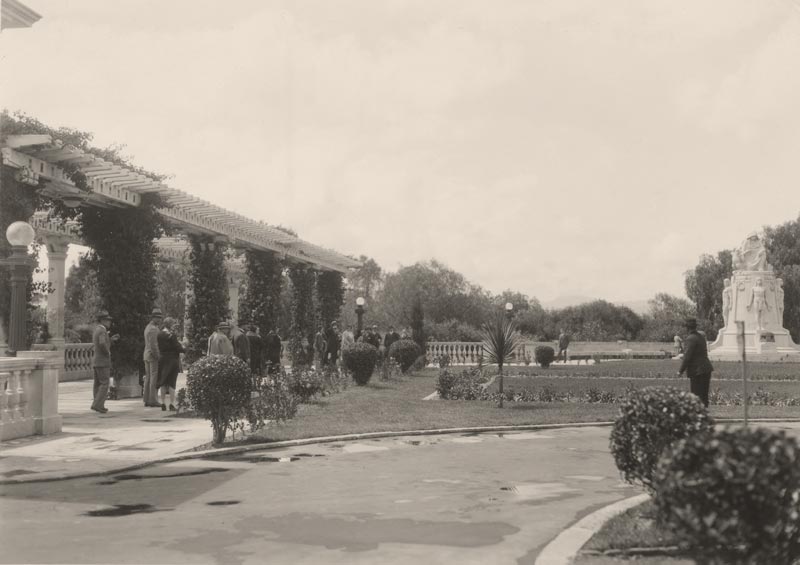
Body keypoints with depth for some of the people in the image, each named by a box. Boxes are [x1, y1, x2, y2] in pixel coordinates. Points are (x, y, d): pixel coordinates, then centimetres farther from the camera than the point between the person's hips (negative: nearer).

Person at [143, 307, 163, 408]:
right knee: (154, 378, -7)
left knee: (148, 378, 10)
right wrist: (158, 357, -18)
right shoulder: (153, 329, -16)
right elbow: (153, 345, -21)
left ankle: (147, 400, 12)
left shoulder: (148, 327, 16)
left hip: (147, 355, 10)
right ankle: (153, 401, -6)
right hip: (154, 355, -10)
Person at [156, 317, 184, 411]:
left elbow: (159, 348, 10)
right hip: (172, 360, -5)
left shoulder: (159, 335, 5)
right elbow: (178, 347, -13)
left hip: (162, 360, 5)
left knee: (163, 382, 10)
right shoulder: (171, 335, -13)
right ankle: (172, 404, 0)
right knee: (172, 382, 1)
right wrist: (183, 348, 6)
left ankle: (163, 403, 11)